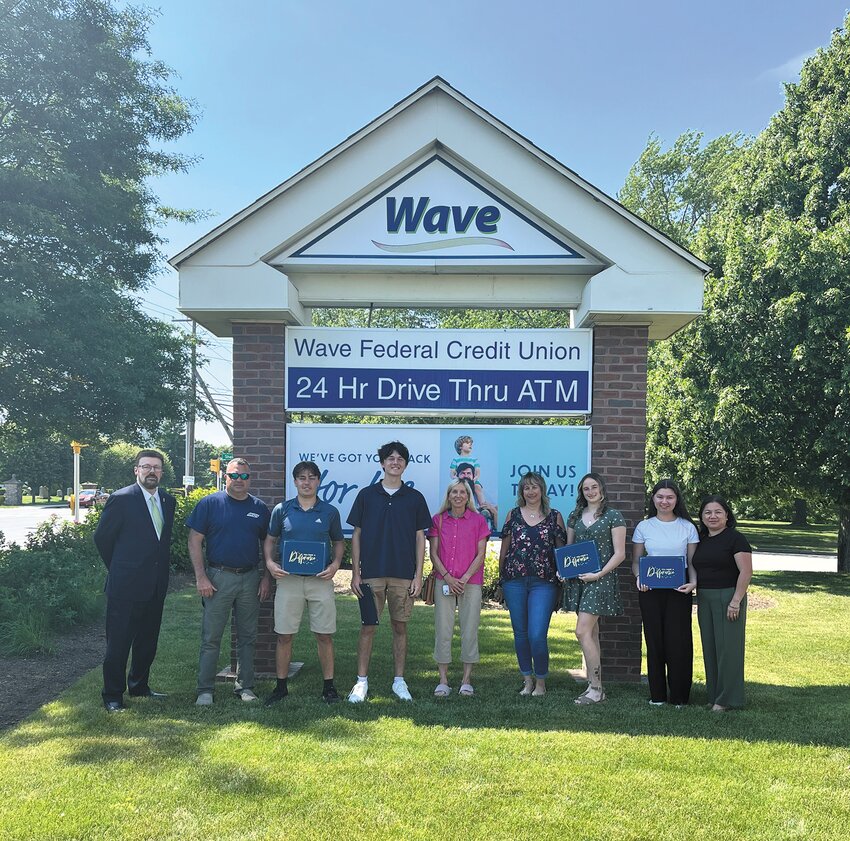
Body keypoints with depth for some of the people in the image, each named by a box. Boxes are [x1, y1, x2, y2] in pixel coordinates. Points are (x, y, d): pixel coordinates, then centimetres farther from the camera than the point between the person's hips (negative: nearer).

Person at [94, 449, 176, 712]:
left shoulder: (168, 501, 8)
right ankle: (113, 696, 14)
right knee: (119, 643, 2)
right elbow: (102, 537, -3)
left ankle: (139, 686, 31)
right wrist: (119, 569, 5)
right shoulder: (121, 499, -11)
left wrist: (160, 568, 13)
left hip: (156, 586, 6)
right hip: (126, 585, -6)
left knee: (148, 641, 16)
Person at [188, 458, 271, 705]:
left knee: (247, 637, 10)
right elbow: (195, 541, -4)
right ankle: (205, 690, 8)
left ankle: (244, 687, 20)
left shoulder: (259, 508, 8)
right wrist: (201, 577, -11)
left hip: (250, 578, 3)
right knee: (211, 638, 0)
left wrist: (267, 578, 5)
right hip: (218, 578, -3)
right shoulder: (210, 504, -2)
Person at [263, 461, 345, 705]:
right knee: (284, 636, 4)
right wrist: (269, 562, -6)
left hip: (321, 579, 0)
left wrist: (335, 564, -4)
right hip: (288, 579, 0)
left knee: (324, 636, 4)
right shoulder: (281, 509, 5)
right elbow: (269, 539, 12)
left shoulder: (330, 511, 6)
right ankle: (281, 686, 17)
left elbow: (338, 542, 13)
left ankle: (329, 686, 15)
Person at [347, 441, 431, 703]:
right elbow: (356, 535, 5)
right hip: (371, 573, 0)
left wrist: (418, 575, -1)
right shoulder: (366, 495, 4)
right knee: (368, 626, 1)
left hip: (404, 574, 1)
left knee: (400, 627, 7)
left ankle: (399, 681, 17)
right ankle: (361, 682, 10)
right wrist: (355, 573, -1)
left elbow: (420, 538, 6)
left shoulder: (414, 498, 5)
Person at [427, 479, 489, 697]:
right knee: (443, 630, 0)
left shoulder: (478, 520, 3)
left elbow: (480, 554, 1)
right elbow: (433, 553, 4)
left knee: (470, 631, 1)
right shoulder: (438, 520, 7)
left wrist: (464, 578, -9)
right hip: (444, 581, 1)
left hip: (470, 583, -1)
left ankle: (466, 680, 11)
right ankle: (443, 680, 7)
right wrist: (448, 577, -7)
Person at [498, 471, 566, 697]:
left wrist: (561, 575, -3)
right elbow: (504, 548, 12)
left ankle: (541, 681, 10)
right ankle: (527, 679, 24)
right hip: (515, 581, 2)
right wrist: (502, 576, 11)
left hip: (544, 583, -2)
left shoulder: (554, 517, 5)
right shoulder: (513, 515, 9)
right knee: (520, 632, 9)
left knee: (537, 634, -9)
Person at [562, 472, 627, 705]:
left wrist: (599, 574, -15)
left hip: (601, 579, -6)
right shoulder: (575, 516, 13)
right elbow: (568, 548, 18)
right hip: (578, 578, 6)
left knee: (583, 632, -13)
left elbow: (619, 554, -6)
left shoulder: (613, 516, -3)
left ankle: (595, 688, -4)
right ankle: (595, 687, 16)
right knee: (591, 634, 10)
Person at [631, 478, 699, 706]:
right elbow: (636, 560, 10)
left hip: (679, 591, -1)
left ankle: (679, 696, 11)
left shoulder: (687, 527, 5)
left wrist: (693, 582, -13)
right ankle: (657, 695, 15)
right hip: (650, 590, 1)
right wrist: (639, 577, -10)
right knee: (654, 640, 4)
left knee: (678, 641, -2)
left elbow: (693, 561, 5)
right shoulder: (644, 527, 6)